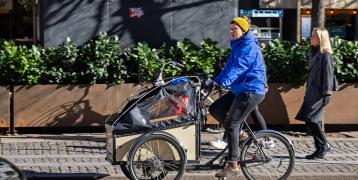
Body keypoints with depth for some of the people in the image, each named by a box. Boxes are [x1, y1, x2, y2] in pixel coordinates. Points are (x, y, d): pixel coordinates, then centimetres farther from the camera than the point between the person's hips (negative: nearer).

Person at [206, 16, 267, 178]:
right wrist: (215, 81, 4)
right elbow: (229, 67, 16)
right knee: (215, 109, 4)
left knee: (231, 123, -13)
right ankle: (238, 133, 13)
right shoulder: (237, 46, 16)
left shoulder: (249, 46, -14)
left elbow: (238, 67, -28)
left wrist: (223, 82, -39)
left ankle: (233, 165, -11)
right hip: (239, 89, 10)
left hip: (251, 90, -10)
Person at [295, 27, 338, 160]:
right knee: (315, 121, 7)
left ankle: (324, 145, -3)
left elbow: (328, 74, -14)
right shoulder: (314, 53, 17)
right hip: (311, 92, 9)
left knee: (310, 119, -14)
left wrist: (327, 94, -19)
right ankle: (320, 149, 12)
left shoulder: (325, 55, -10)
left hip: (319, 93, -9)